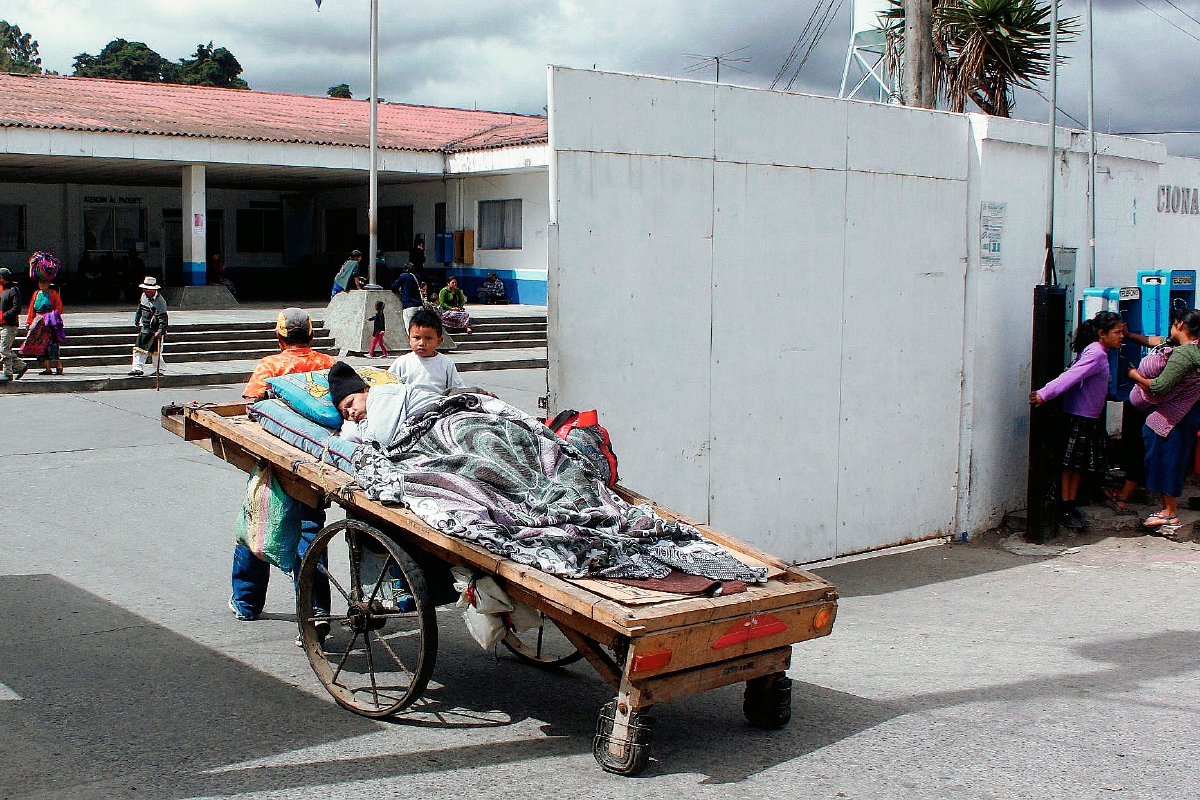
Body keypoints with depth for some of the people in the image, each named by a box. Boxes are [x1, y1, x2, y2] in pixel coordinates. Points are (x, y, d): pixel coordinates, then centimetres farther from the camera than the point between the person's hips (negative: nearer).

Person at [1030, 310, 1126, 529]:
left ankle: (1071, 506, 19)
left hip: (1089, 418, 9)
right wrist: (1044, 394, -39)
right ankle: (1065, 509, 3)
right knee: (1070, 464, -2)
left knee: (1078, 465, 12)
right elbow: (1070, 376, -30)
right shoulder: (1095, 354, -18)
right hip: (1078, 418, -9)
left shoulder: (1098, 352, 12)